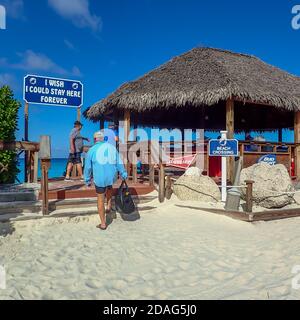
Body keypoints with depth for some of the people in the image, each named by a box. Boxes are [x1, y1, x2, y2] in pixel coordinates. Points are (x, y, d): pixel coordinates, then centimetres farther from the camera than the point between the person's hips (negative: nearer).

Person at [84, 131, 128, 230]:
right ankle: (109, 206, 34)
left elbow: (88, 167, 3)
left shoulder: (92, 149, -2)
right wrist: (124, 175, 20)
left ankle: (103, 224, 20)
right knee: (109, 187, 37)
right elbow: (119, 163, 9)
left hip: (99, 179, -3)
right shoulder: (112, 147, 6)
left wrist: (87, 180, 15)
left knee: (101, 200, 11)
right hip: (112, 177, 3)